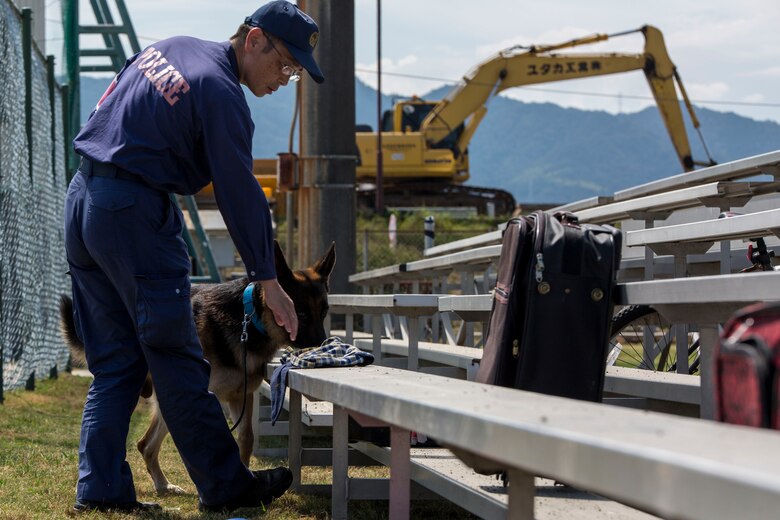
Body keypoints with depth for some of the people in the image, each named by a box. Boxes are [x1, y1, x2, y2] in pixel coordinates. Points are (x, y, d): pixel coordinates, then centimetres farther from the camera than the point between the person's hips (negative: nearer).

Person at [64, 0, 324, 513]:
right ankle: (225, 486, 4)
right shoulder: (221, 94, -12)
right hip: (135, 212, -9)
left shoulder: (170, 48, 14)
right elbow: (240, 194, -11)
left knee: (114, 361, 11)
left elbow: (109, 107, 21)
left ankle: (100, 488, 7)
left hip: (82, 198, 9)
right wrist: (268, 281, -5)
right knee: (177, 361, -3)